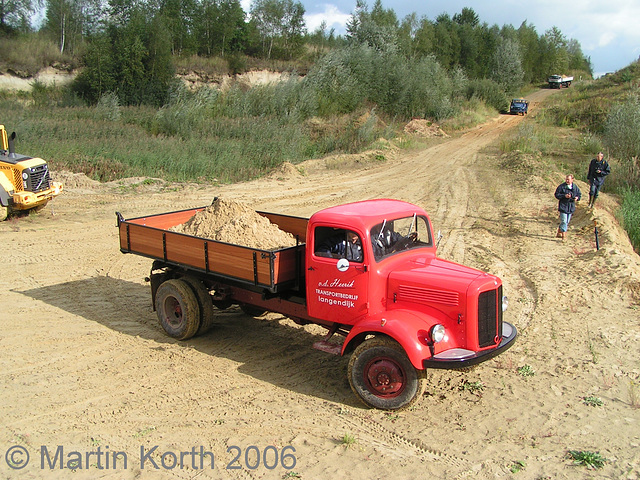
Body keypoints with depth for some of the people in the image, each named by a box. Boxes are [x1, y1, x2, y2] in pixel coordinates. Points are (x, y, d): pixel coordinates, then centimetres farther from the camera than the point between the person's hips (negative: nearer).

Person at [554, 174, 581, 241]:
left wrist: (577, 198, -8)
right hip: (563, 206, -5)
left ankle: (559, 233, 29)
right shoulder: (561, 186, -7)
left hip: (571, 207, 5)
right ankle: (564, 236, -5)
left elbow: (579, 194, 14)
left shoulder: (575, 187, 5)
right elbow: (557, 195, -7)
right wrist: (564, 196, -21)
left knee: (567, 222, 13)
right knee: (564, 221, -11)